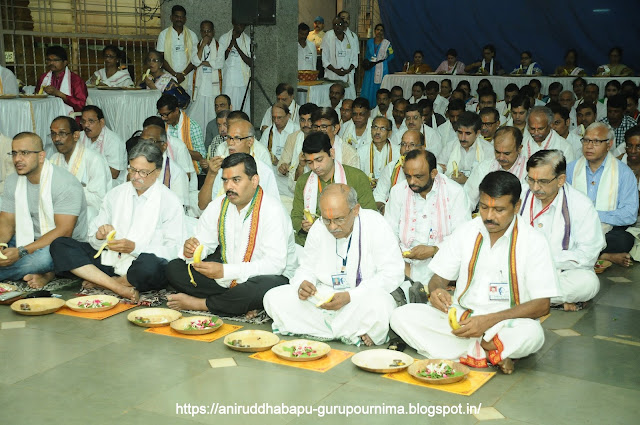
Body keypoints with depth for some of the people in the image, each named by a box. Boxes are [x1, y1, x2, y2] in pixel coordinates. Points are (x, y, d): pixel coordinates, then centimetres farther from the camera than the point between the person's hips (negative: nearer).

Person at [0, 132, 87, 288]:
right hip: (29, 241, 7)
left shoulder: (65, 183, -19)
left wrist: (21, 252, -32)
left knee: (43, 256, -39)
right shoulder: (13, 181, 4)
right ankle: (45, 274, -16)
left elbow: (64, 231, -24)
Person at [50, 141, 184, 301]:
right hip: (110, 260, 5)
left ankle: (101, 282, -12)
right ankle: (119, 287, -24)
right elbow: (93, 234, 14)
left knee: (150, 265, -41)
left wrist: (134, 247, -20)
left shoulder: (170, 202, -2)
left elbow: (174, 250, -10)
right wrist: (100, 235, -11)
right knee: (59, 244, -12)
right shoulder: (115, 194, 12)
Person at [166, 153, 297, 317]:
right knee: (174, 268, -7)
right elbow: (204, 243, 8)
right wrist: (190, 251, -19)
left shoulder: (272, 210, -19)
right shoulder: (218, 205, 1)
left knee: (265, 286, -41)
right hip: (226, 278, 6)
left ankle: (200, 304, -17)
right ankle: (241, 304, -16)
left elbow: (275, 263, -27)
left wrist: (225, 271, -33)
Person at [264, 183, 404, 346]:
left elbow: (392, 274, -16)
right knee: (273, 298, -14)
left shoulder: (375, 225, -12)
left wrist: (349, 296, -25)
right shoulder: (318, 228, 2)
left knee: (378, 303, -41)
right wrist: (302, 284, -14)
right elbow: (307, 268, 13)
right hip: (323, 297, 5)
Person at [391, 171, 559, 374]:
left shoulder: (534, 242, -6)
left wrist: (489, 320, -21)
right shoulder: (465, 232, 3)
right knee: (401, 316, -20)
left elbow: (541, 305, -10)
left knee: (531, 334, -38)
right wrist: (436, 290, -19)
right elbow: (438, 279, 8)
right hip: (459, 317, 4)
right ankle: (492, 353, -19)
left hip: (506, 324, -3)